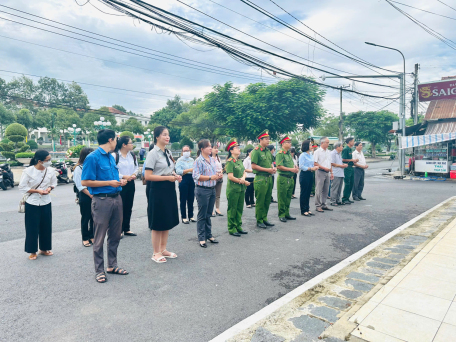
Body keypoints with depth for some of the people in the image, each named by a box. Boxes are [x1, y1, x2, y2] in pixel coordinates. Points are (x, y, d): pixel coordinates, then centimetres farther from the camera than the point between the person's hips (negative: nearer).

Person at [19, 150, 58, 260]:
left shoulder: (51, 170, -6)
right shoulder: (28, 171, -15)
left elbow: (54, 182, 10)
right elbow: (22, 188, -10)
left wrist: (50, 188, -11)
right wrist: (37, 191, -19)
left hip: (46, 203, 4)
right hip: (32, 203, -3)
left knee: (46, 226, 11)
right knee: (32, 228, 4)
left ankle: (44, 249, 28)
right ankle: (32, 252, 20)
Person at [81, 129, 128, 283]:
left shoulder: (111, 157, 13)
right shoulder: (92, 158, -11)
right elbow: (85, 182, -14)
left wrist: (120, 181, 5)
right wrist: (109, 183, -16)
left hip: (116, 198, 8)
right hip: (102, 200, -8)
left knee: (115, 235, 15)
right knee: (99, 238, 4)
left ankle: (112, 265, 29)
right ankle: (99, 270, 17)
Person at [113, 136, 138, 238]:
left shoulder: (132, 155, 8)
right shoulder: (114, 156, -12)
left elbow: (136, 167, 16)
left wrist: (134, 174, -4)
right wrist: (124, 177, -18)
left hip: (130, 183, 6)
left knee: (128, 207, 12)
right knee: (120, 207, 0)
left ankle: (126, 229, 24)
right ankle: (119, 230, 12)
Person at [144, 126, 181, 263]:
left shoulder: (168, 152, 11)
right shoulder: (153, 154, -12)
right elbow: (148, 176, -17)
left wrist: (175, 176, 1)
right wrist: (168, 177, -19)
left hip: (169, 189, 8)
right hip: (158, 190, -8)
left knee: (168, 221, 14)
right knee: (158, 223, 3)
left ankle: (163, 249, 29)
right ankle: (156, 253, 18)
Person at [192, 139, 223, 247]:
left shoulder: (212, 160, 11)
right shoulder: (198, 161, -11)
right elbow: (196, 176, -17)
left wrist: (218, 175, -1)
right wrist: (210, 177, -21)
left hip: (212, 189, 7)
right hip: (202, 190, -7)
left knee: (208, 214, 16)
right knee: (202, 215, 2)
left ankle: (209, 235, 28)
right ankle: (201, 238, 12)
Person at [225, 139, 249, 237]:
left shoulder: (239, 161, 11)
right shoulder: (230, 162, -13)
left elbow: (244, 172, 13)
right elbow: (230, 177, -18)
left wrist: (243, 178, -11)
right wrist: (244, 182, -11)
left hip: (241, 189, 8)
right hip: (233, 189, -8)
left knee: (239, 209, 14)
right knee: (232, 210, 2)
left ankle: (238, 227, 25)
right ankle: (232, 229, 12)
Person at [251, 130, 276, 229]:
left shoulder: (268, 151, 14)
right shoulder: (256, 151, -10)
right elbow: (253, 166, -15)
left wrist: (273, 168, 3)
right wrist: (267, 169, -16)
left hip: (269, 178, 8)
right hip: (260, 179, -8)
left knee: (267, 200, 13)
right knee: (260, 201, 0)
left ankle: (264, 219, 25)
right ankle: (259, 221, 11)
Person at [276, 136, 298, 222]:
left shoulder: (289, 153, 17)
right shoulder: (280, 153, -11)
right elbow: (279, 166, -19)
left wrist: (295, 168, 4)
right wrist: (291, 169, -17)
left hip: (290, 178, 9)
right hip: (283, 178, -9)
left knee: (288, 198, 14)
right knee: (282, 198, -1)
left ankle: (287, 214, 24)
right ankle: (281, 215, 8)